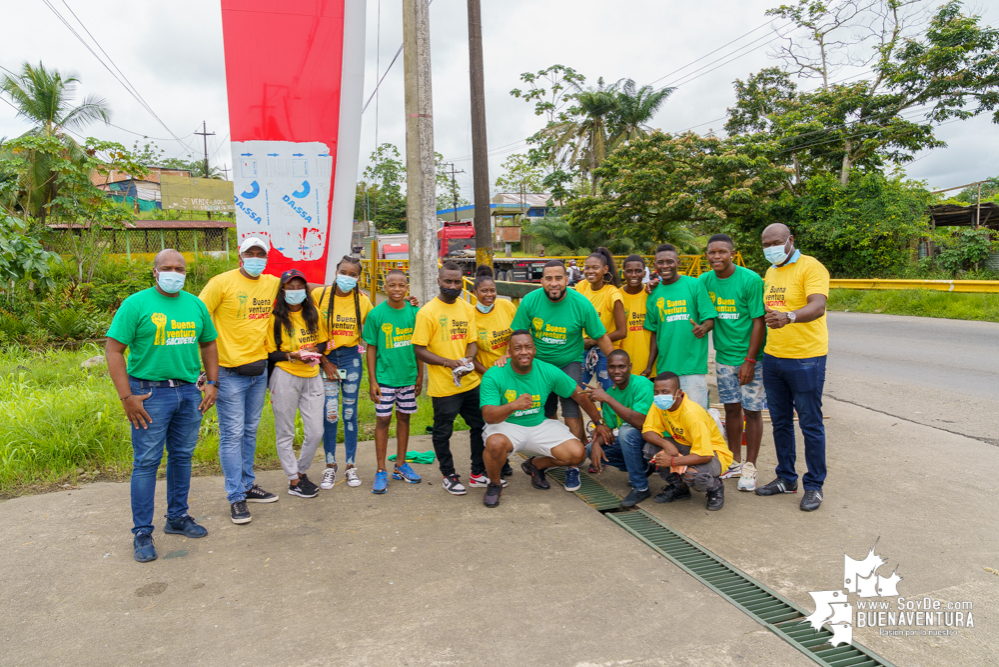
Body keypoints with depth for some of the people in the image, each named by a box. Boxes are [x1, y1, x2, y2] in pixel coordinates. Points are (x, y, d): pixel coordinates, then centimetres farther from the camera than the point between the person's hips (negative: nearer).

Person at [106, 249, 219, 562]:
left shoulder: (196, 305, 9)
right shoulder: (136, 304, -7)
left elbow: (208, 344, 18)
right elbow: (113, 349, -9)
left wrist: (212, 383, 8)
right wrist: (126, 397, -14)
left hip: (189, 392, 5)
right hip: (150, 392, -5)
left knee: (182, 456, 14)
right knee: (146, 462, 0)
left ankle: (177, 517, 29)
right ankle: (142, 533, 11)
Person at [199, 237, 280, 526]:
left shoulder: (274, 284, 7)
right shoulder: (222, 282, -8)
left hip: (259, 369, 6)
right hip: (229, 372, -5)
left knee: (250, 431, 16)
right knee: (232, 434, -1)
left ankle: (247, 485, 29)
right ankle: (236, 497, 7)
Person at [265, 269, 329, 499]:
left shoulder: (312, 314, 10)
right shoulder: (276, 317, -3)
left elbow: (323, 341, 16)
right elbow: (269, 353, -5)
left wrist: (315, 351, -4)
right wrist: (292, 355, -19)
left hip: (312, 377, 4)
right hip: (285, 377, -4)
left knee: (316, 432, 5)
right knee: (285, 433, 4)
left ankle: (301, 471, 27)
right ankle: (294, 481, 16)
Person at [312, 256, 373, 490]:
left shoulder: (363, 301, 0)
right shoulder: (319, 294, -5)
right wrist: (324, 362, -5)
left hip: (351, 357, 1)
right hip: (326, 358, -1)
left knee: (350, 412, 6)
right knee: (330, 414, -3)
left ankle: (350, 465, 19)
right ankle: (330, 465, 14)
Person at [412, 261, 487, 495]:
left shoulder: (468, 308, 8)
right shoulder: (427, 312, -9)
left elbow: (472, 341, 11)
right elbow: (419, 350, -11)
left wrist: (469, 359, -11)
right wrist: (449, 363, -20)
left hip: (470, 381, 5)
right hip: (443, 385, -5)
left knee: (480, 426, 13)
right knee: (443, 432, 8)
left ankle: (478, 473, 29)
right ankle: (449, 476, 26)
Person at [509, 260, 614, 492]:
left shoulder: (581, 304, -17)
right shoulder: (530, 301, -13)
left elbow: (601, 337, -7)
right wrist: (507, 355, -20)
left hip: (570, 363, -2)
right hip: (539, 363, 2)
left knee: (571, 412, -14)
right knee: (545, 414, 12)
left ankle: (572, 466, -4)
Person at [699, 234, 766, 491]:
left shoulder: (750, 280, -13)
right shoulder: (705, 280, 2)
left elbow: (759, 322, -13)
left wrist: (750, 360, -16)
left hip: (750, 357, -4)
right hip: (724, 356, 5)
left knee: (751, 411, 2)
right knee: (731, 408, 12)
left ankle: (750, 468, 14)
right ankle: (735, 462, 25)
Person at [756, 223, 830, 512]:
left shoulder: (811, 267, -12)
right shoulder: (770, 272, 13)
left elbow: (817, 307, -28)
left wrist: (789, 317, -47)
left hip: (806, 359, -7)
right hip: (773, 358, 7)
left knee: (810, 425, 3)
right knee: (780, 422, 15)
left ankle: (814, 486, 16)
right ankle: (786, 478, 29)